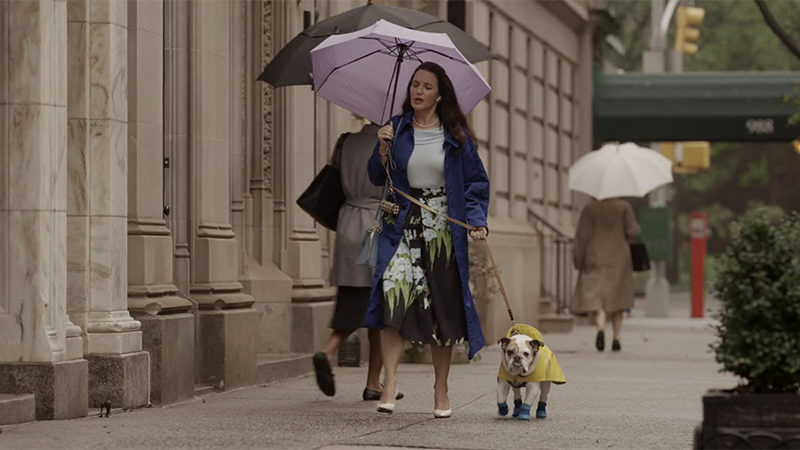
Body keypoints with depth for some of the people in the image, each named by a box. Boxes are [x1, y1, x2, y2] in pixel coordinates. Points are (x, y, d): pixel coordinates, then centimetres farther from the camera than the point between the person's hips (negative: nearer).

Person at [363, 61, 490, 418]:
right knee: (393, 294, -20)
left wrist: (477, 221, -8)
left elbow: (476, 182, 5)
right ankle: (390, 383, -21)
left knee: (444, 308, 3)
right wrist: (383, 150, -9)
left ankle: (441, 390, 15)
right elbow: (378, 179, 8)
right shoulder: (398, 129, 6)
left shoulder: (455, 134, 3)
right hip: (403, 227, 0)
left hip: (444, 230, 0)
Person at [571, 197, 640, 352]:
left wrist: (578, 260, 2)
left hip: (595, 259, -1)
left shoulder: (589, 209, -2)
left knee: (595, 296, 0)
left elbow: (582, 236, -4)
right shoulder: (624, 207, -3)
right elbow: (633, 233, -7)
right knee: (616, 298, 12)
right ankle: (616, 338, 9)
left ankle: (601, 328, -27)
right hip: (619, 258, 1)